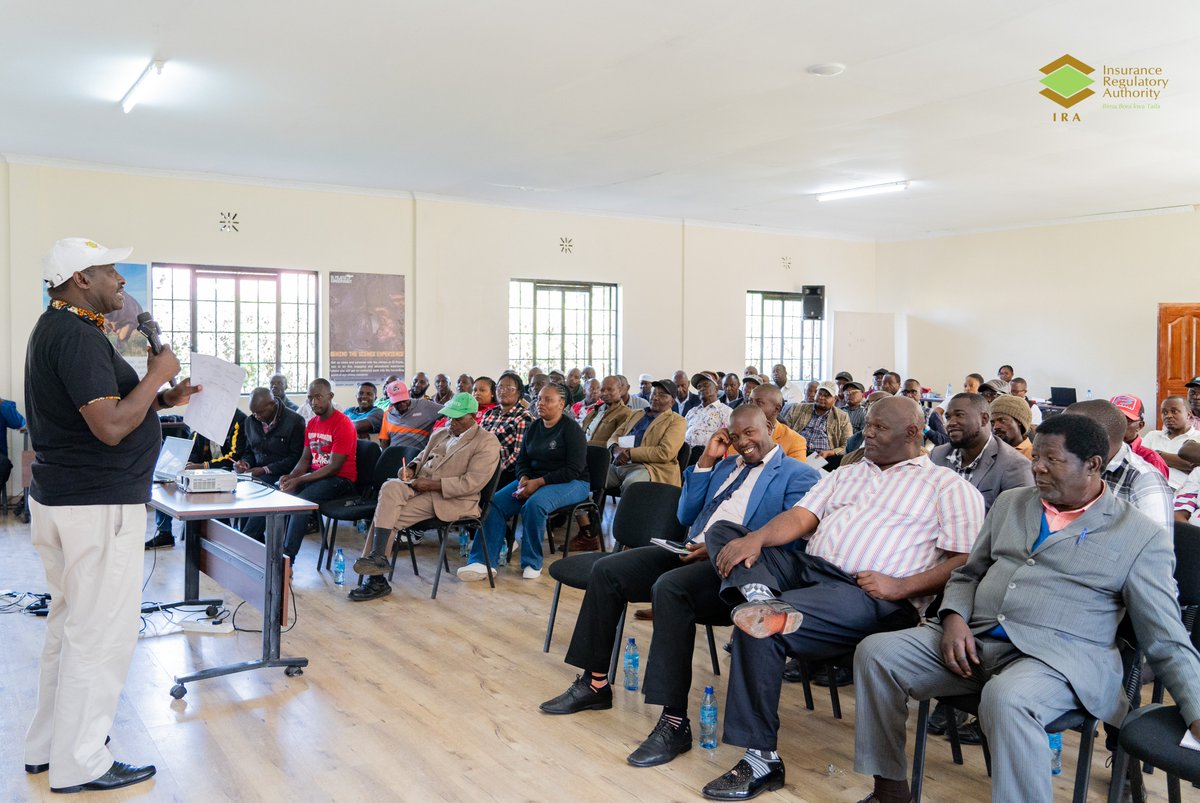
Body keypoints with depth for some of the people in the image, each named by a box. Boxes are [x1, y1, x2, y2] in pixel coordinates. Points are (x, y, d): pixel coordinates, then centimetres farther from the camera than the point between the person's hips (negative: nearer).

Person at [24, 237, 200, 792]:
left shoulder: (58, 329, 14)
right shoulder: (77, 335, -19)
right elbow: (111, 427, -25)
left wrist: (165, 399, 10)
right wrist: (156, 375, -14)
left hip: (59, 497, 11)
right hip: (98, 506, -11)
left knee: (69, 623, 20)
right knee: (102, 632, -1)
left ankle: (47, 745, 32)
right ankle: (78, 764, 11)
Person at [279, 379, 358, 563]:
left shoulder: (343, 424, -14)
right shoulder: (311, 423, 12)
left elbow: (334, 467, -19)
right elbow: (305, 458, 14)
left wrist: (299, 480, -23)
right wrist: (290, 476, -8)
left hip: (340, 479, -8)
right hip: (315, 475, 8)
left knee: (302, 500, -29)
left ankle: (287, 559, -24)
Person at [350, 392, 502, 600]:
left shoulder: (487, 443, -4)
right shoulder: (441, 434, 21)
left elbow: (472, 483, -13)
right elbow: (421, 458, 29)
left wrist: (431, 484, -16)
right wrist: (411, 468, 3)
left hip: (450, 499, -6)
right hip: (418, 487, 6)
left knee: (388, 517, -23)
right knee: (390, 488, -25)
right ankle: (377, 557, -22)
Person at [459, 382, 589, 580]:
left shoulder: (571, 429, -8)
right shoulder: (533, 427, 12)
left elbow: (574, 469, -15)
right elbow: (522, 460, 16)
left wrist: (539, 482, -21)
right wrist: (524, 479, -8)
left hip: (570, 483, -6)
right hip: (533, 480, 7)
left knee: (534, 504, -36)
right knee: (495, 502, -16)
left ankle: (532, 563, -19)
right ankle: (483, 562, -20)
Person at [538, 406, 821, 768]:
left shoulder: (798, 475, 0)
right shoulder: (725, 465, 23)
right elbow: (686, 516, 19)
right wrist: (706, 461, 9)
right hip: (692, 552, 8)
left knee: (670, 587, -36)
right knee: (606, 570, -6)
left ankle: (675, 722, -30)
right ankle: (595, 683, 5)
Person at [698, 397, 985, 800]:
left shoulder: (949, 486, 8)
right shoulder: (847, 473, 26)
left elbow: (965, 562, -3)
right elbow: (801, 517, 13)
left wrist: (901, 587, -17)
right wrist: (755, 538, -8)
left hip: (870, 596, -7)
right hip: (806, 568, 7)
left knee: (760, 630, -30)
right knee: (723, 532, -8)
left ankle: (760, 758, -19)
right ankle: (761, 597, -38)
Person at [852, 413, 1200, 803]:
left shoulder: (1141, 536, 3)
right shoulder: (1010, 503, 16)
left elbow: (1167, 642, 3)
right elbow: (967, 574, 21)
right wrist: (954, 618, -1)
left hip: (1058, 656, -5)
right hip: (973, 639, 5)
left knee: (1005, 699, -39)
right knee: (875, 652, -15)